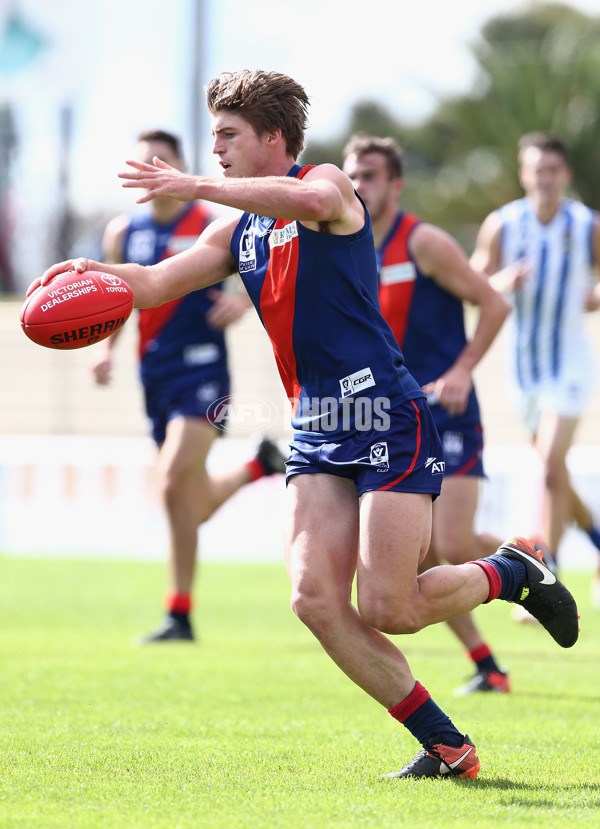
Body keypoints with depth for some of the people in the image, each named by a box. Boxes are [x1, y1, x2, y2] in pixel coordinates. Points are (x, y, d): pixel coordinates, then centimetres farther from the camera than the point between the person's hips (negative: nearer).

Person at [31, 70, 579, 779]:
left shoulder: (328, 185, -6)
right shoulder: (239, 233, 17)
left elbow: (311, 201, -31)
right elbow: (157, 282, 12)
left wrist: (197, 186, -35)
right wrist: (91, 271, -9)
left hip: (389, 421, -7)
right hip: (316, 433, 8)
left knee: (383, 608, -13)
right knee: (317, 601, -9)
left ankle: (511, 572, 17)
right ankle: (446, 746, 2)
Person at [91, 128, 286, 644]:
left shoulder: (214, 228, -6)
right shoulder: (123, 233, 8)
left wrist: (245, 300, -23)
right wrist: (106, 347, 4)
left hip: (202, 374, -6)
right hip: (155, 378, 6)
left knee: (173, 484, -22)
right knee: (195, 504, 12)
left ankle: (180, 615, -15)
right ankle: (261, 465, 44)